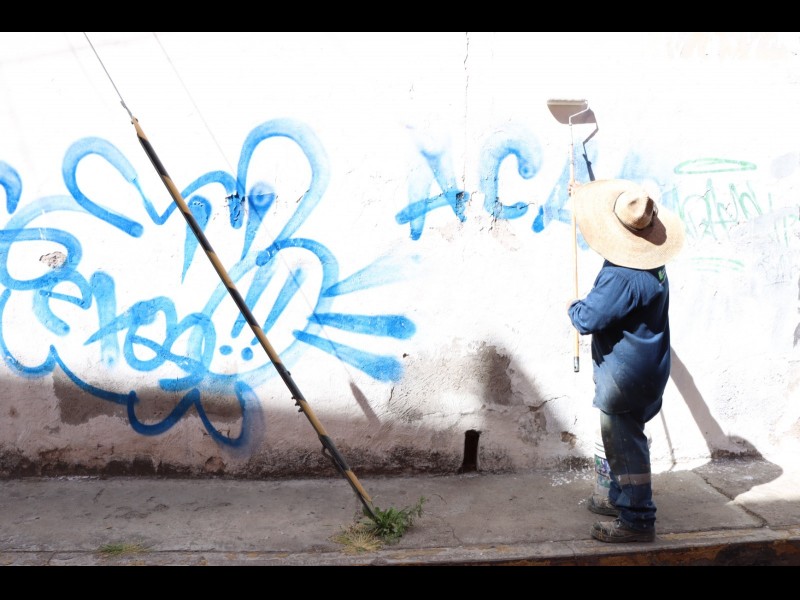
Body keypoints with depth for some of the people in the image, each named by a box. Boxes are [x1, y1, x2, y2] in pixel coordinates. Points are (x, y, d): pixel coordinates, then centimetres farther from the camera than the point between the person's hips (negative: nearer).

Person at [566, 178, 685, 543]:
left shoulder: (622, 277, -29)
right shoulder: (648, 258, 2)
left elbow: (587, 320, -26)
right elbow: (625, 226, 23)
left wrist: (573, 306, -3)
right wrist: (583, 195, 31)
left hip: (625, 374, -10)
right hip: (641, 367, 10)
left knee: (625, 445, -1)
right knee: (619, 439, 22)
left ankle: (637, 520, 7)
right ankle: (621, 498, 36)